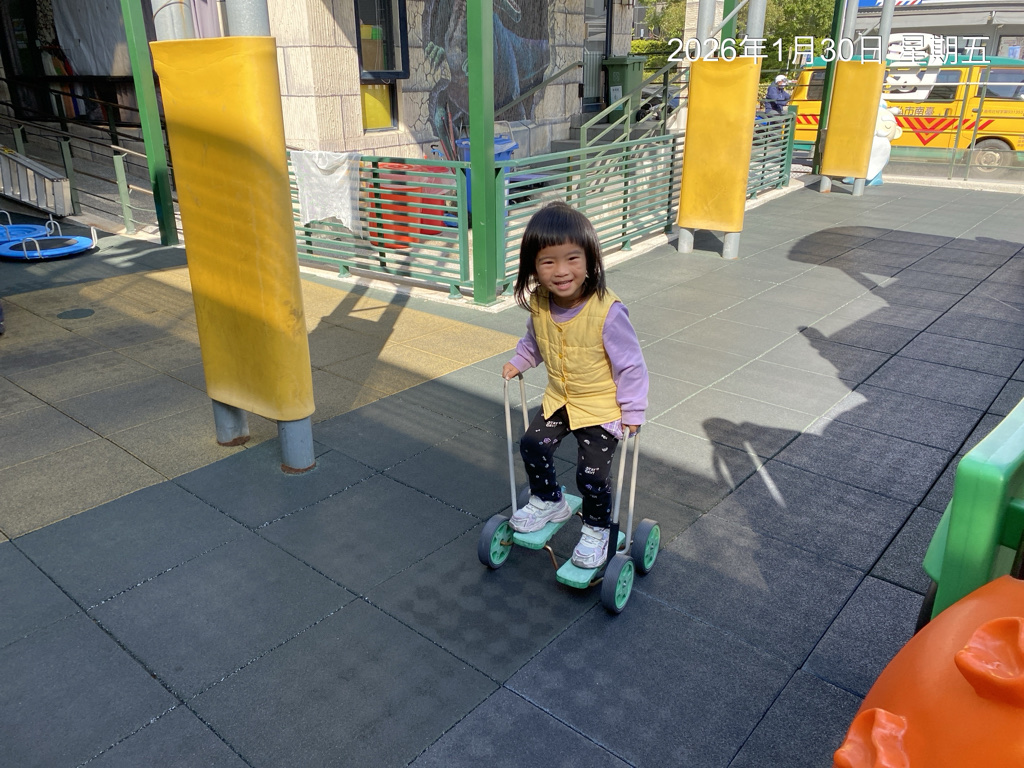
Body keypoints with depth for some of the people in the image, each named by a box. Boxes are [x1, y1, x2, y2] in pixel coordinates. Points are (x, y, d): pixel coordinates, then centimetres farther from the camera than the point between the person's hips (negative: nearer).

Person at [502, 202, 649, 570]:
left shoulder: (607, 311, -29)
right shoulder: (538, 304, -11)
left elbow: (630, 364, -19)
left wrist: (633, 410, -15)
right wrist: (518, 361, 3)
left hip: (601, 406, -6)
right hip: (558, 400, 6)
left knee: (592, 474, -5)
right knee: (533, 445, 5)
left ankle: (596, 529, 24)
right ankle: (548, 502, 34)